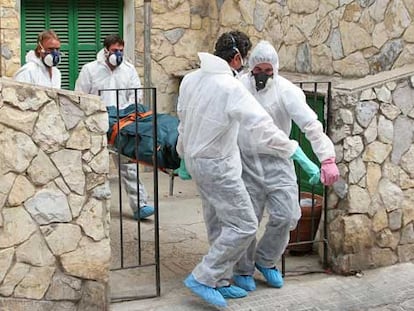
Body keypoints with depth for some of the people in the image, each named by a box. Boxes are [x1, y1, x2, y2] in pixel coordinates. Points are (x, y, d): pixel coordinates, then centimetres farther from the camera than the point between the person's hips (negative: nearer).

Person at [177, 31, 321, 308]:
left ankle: (220, 283, 24)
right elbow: (264, 129, -29)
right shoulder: (232, 87, -23)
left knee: (219, 226, 17)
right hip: (217, 166, -9)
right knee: (244, 226, -1)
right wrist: (301, 157, -27)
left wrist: (183, 155, 28)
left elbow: (183, 121, 14)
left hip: (196, 159, 9)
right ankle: (203, 278, 1)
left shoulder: (190, 79, 2)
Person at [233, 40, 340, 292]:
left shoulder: (286, 90, -11)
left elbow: (311, 125, -19)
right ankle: (243, 269, 25)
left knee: (285, 216, -2)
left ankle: (265, 260, 24)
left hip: (278, 162, 1)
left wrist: (328, 159, -30)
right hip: (247, 161, 0)